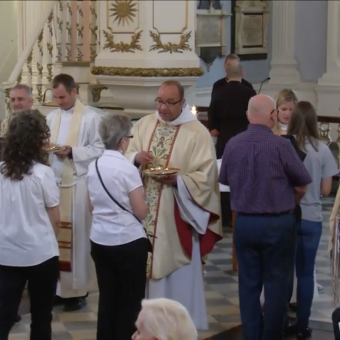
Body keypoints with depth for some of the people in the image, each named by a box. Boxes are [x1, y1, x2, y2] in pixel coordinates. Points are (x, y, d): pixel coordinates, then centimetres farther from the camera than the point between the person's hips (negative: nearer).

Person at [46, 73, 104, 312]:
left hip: (78, 184, -5)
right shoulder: (52, 117, 13)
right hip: (54, 182, 5)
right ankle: (59, 286, 14)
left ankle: (78, 289, 6)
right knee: (56, 233, 6)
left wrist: (72, 152, -18)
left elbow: (99, 149, -8)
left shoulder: (90, 117, -6)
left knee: (77, 234, -1)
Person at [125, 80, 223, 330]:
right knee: (146, 264, 10)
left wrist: (177, 180, -25)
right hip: (145, 211, 4)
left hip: (177, 215, -4)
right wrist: (136, 157, -14)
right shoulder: (144, 124, 8)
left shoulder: (197, 133, -8)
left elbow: (205, 177, -11)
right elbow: (127, 157, 9)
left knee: (177, 272, 3)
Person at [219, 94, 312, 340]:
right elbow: (303, 184, -6)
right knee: (276, 284, 6)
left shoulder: (232, 145, -4)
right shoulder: (281, 145, -16)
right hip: (277, 224, -4)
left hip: (244, 223, 4)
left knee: (248, 284, 11)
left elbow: (225, 180, 11)